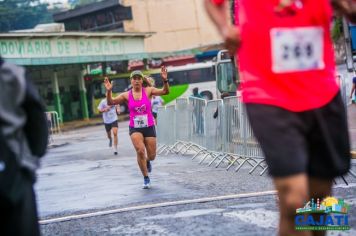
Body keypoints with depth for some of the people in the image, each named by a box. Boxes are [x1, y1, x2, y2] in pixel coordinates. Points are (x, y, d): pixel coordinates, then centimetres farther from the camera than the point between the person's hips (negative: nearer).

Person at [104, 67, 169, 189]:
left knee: (152, 155, 6)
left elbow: (165, 92, -12)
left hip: (149, 127, 1)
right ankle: (146, 178, -7)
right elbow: (111, 102, -4)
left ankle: (147, 161, 46)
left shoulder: (148, 90, -3)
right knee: (140, 150, -22)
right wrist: (108, 91, -22)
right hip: (134, 128, 0)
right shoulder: (126, 95, 0)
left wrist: (165, 80, -30)